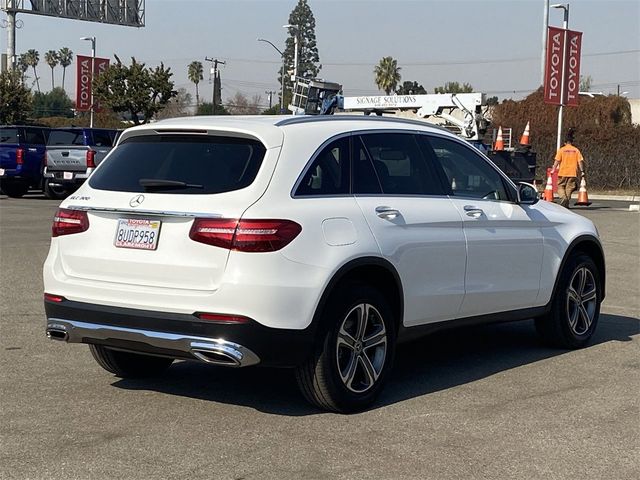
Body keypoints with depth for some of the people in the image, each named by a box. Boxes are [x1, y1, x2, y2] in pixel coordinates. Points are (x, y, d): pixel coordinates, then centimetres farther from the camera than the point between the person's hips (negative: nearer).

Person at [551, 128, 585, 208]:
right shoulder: (576, 150, 4)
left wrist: (553, 169, -2)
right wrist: (582, 171, 3)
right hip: (573, 173, 2)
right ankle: (566, 203, 5)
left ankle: (563, 198, -17)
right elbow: (580, 161, 0)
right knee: (569, 188, 8)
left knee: (560, 187, 8)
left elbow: (557, 160, -7)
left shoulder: (561, 150, -1)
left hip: (563, 172, -2)